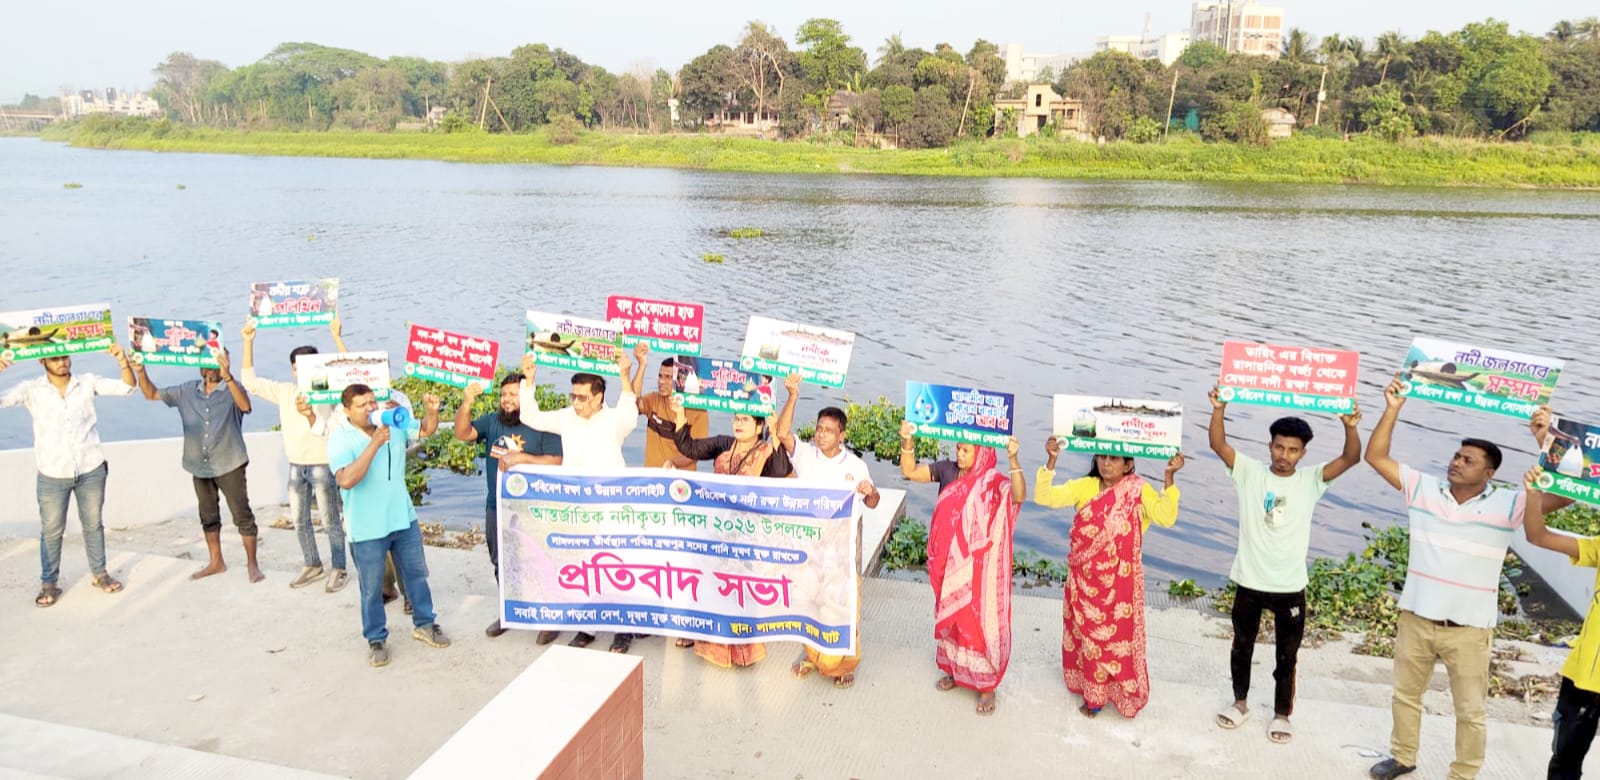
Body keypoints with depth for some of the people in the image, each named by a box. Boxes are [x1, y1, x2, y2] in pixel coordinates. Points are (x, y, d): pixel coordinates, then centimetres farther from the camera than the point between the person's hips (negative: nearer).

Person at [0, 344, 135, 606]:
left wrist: (122, 360, -27)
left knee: (93, 525, 14)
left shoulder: (87, 382, -2)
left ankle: (100, 574, 29)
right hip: (52, 475, -1)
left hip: (91, 470, 1)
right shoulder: (31, 390, -4)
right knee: (51, 531, 8)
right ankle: (49, 583, 22)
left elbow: (126, 386, -8)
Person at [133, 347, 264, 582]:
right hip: (200, 466, 5)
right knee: (208, 517, 16)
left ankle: (252, 564, 6)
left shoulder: (232, 389, -8)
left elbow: (245, 406, -30)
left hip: (230, 465, -5)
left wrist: (227, 376, -43)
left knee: (243, 516, -3)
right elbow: (152, 394, 12)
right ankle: (216, 562, 29)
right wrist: (141, 372, -7)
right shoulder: (187, 391, 7)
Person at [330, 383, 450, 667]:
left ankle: (424, 624, 35)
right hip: (367, 528, -5)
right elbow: (347, 480, -30)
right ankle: (376, 639, 25)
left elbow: (426, 430, 14)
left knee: (416, 574, 18)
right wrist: (375, 444, -33)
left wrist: (433, 411, -9)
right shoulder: (340, 439, -16)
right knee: (372, 588, 8)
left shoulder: (394, 424, 0)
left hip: (404, 519, 5)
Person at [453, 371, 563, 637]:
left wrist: (522, 458, -22)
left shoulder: (543, 426, -10)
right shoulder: (492, 421, 4)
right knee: (501, 564, 18)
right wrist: (467, 403, -20)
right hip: (496, 508, 5)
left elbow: (556, 463, -14)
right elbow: (463, 434, -7)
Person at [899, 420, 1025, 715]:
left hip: (979, 566, -5)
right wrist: (907, 441, -17)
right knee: (950, 616, 20)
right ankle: (954, 669, 39)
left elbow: (1019, 496, -35)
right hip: (949, 562, 5)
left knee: (980, 619, 3)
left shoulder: (994, 482, -17)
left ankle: (986, 684, 18)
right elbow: (909, 471, -3)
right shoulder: (947, 471, -4)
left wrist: (1013, 460, -46)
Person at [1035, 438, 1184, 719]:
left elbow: (1166, 517, -23)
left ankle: (1122, 692, 24)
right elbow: (1044, 497, -13)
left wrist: (1168, 477, -32)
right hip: (1085, 579, 3)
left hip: (1120, 582, -3)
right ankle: (1092, 693, 31)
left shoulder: (1139, 491, -9)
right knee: (1087, 635, 15)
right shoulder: (1084, 486, -3)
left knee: (1119, 637, 6)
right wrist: (1051, 460, -24)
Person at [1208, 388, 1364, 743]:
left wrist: (1350, 427, -36)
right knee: (1242, 647, 18)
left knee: (1287, 655, 14)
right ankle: (1240, 702, 38)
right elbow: (1218, 444, -18)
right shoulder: (1249, 472, -6)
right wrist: (1219, 408, -34)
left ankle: (1282, 714, 33)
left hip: (1290, 586, 0)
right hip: (1249, 582, 0)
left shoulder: (1311, 480, -4)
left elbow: (1351, 458, -17)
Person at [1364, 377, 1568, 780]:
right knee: (1405, 695, 19)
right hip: (1415, 619, 3)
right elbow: (1375, 457, -4)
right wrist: (1392, 409, -12)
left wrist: (1546, 443, -26)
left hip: (1468, 630, -3)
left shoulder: (1507, 504, -8)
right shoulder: (1423, 488, -3)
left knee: (1470, 711, 9)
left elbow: (1565, 492, -18)